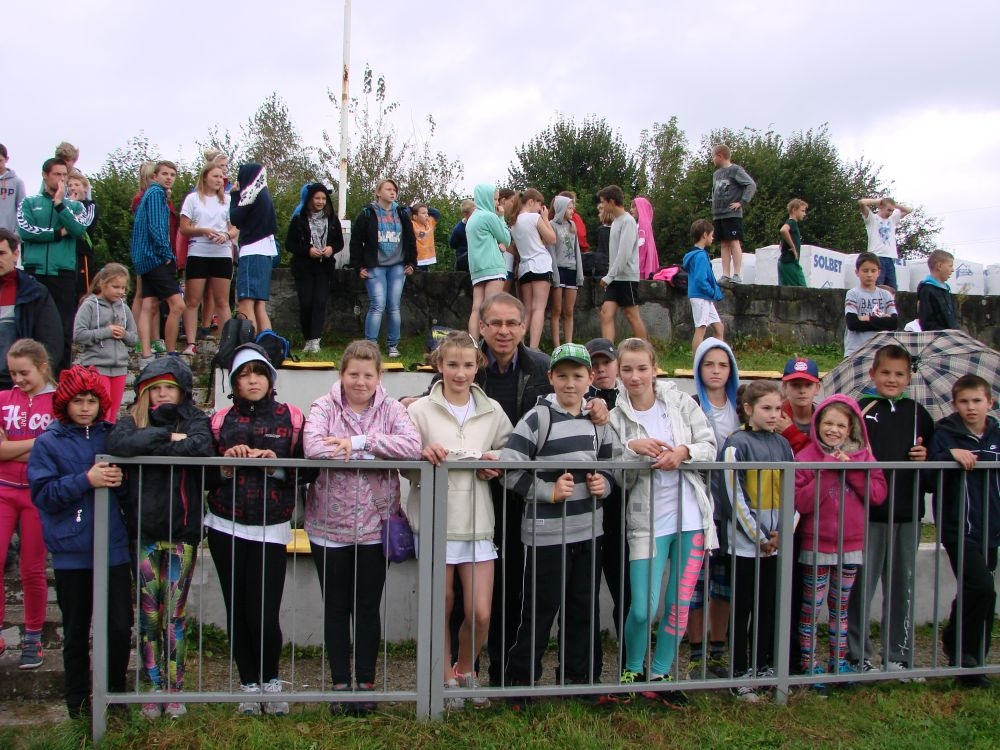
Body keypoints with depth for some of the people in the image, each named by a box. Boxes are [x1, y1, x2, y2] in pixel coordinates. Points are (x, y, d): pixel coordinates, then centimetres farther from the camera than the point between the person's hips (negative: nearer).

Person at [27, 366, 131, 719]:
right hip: (71, 553, -1)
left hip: (113, 548, 1)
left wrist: (119, 480, -11)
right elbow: (42, 493, -9)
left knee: (120, 628, 0)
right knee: (76, 633, 12)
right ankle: (78, 703, 30)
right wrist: (86, 480, -20)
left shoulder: (112, 436, 5)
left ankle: (115, 694, 23)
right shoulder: (48, 442, 0)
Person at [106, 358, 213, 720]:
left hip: (182, 531, -1)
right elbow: (118, 444, -17)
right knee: (149, 612, 6)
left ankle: (174, 688, 16)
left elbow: (200, 447, -20)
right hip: (143, 531, 1)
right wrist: (167, 437, -17)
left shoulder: (195, 420, 3)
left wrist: (148, 446, -13)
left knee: (175, 611, 5)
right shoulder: (133, 421, 6)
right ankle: (153, 687, 18)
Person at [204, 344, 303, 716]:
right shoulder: (221, 421, 8)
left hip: (271, 528, -2)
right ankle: (249, 685, 24)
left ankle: (271, 680, 18)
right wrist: (227, 463, -12)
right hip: (226, 526, 2)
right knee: (237, 610, 6)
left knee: (264, 614, -7)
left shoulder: (291, 418, 3)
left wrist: (277, 466, -16)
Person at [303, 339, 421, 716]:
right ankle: (340, 683, 26)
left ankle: (366, 683, 25)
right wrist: (374, 455, -19)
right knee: (336, 608, 12)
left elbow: (413, 445, -18)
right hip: (329, 526, 0)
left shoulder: (391, 409, 0)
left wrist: (359, 441, -22)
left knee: (368, 609, 10)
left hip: (375, 527, 0)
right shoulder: (324, 407, -2)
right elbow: (313, 447, -21)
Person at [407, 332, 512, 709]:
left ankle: (465, 670, 30)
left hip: (478, 521, 2)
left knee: (480, 614, 1)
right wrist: (424, 456, -19)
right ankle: (446, 678, 31)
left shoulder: (493, 411, 5)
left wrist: (496, 463, -5)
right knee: (442, 608, 10)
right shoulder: (420, 410, -2)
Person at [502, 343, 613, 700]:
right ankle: (521, 677, 19)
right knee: (540, 608, 3)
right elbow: (510, 469, -15)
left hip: (589, 530, 6)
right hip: (547, 533, -6)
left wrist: (603, 483, -2)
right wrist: (550, 491, -18)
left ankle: (581, 675, 31)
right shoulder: (538, 419, -9)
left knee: (585, 607, 16)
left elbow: (609, 466, 19)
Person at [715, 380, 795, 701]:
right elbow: (732, 494, -12)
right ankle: (740, 674, 13)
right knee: (742, 610, 3)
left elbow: (793, 492, 10)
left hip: (776, 543, 5)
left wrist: (781, 532, -2)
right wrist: (758, 537, -11)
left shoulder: (782, 444, 9)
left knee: (769, 609, 13)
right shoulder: (736, 444, -9)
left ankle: (764, 667, 26)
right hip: (745, 543, -5)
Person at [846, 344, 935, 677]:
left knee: (902, 587, 11)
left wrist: (926, 457, -4)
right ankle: (857, 656, 12)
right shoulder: (859, 410, -1)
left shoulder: (917, 413, 10)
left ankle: (898, 656, 23)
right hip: (868, 513, -4)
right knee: (861, 586, 1)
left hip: (907, 514, 4)